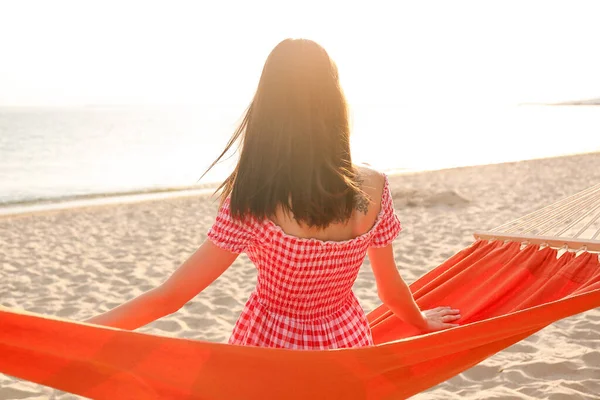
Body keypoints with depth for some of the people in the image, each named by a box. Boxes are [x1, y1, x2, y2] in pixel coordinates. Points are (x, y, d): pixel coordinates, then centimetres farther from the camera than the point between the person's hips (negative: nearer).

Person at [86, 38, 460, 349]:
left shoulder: (253, 200, -26)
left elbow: (167, 298, -23)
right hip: (347, 349, 2)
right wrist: (423, 323, 18)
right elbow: (391, 290, -3)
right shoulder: (373, 187, -17)